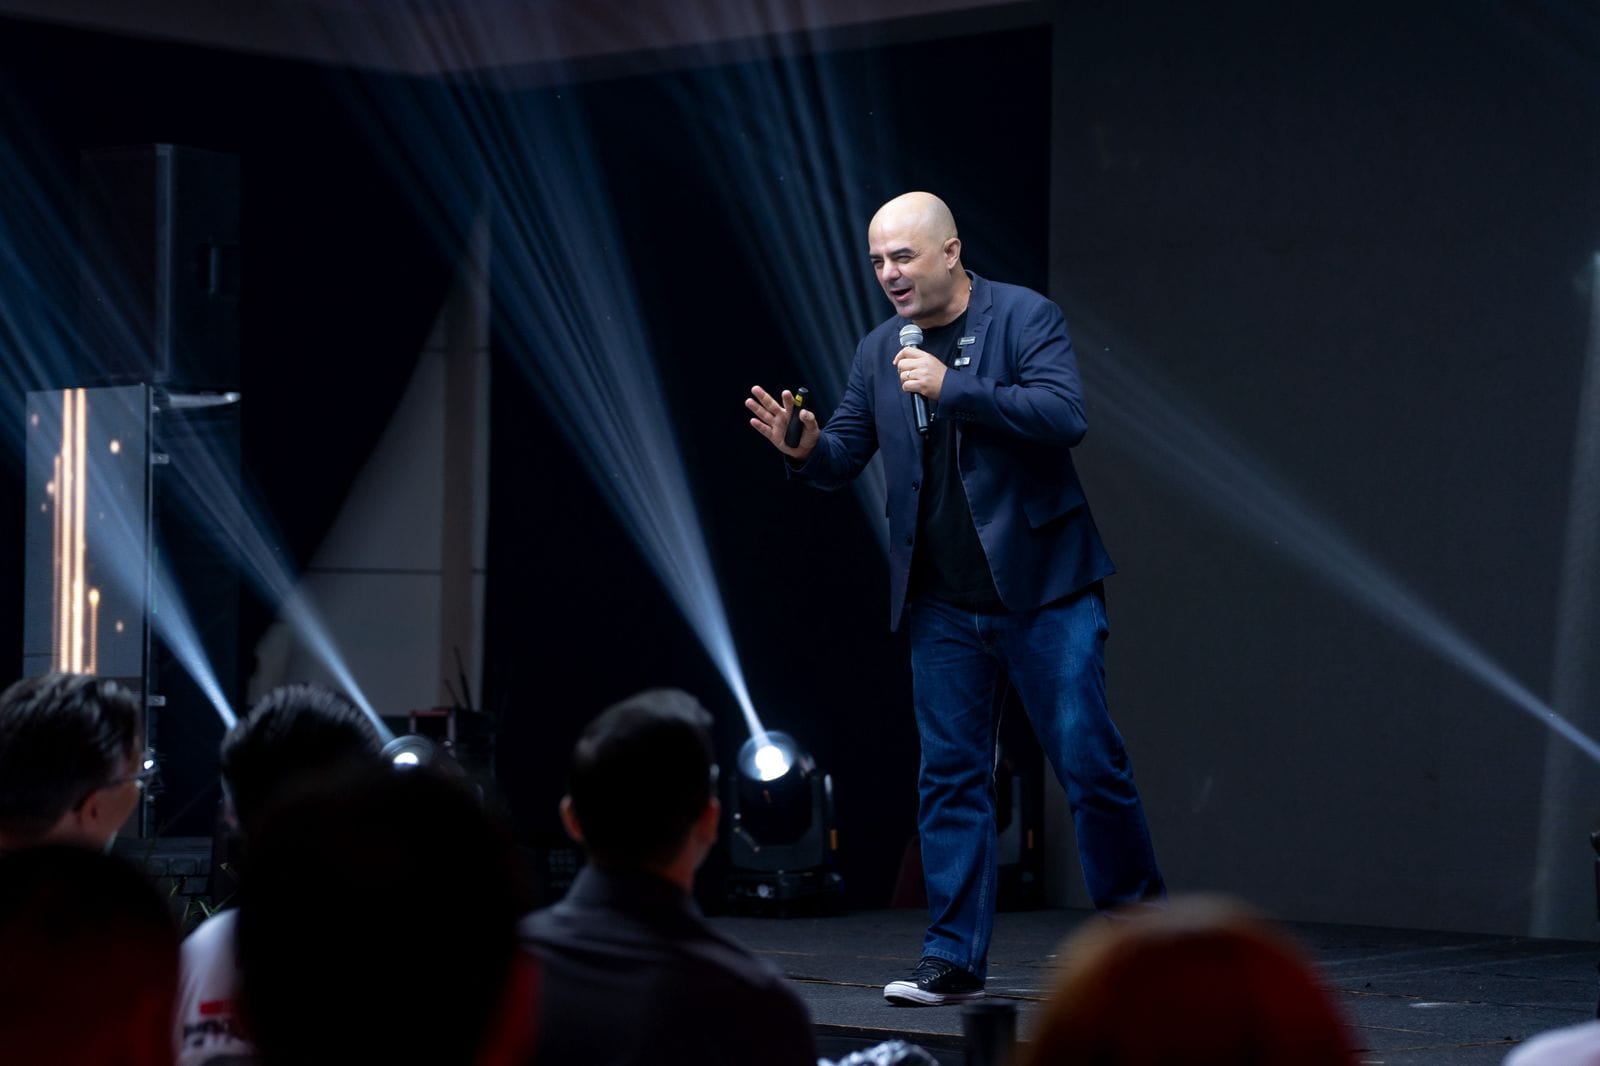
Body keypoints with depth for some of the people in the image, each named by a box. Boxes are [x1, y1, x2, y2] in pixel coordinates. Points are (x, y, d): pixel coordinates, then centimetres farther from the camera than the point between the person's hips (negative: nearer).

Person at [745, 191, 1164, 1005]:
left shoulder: (1026, 318, -5)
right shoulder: (878, 352, 10)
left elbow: (1064, 415, -19)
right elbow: (843, 457, 11)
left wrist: (952, 389, -23)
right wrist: (804, 449, -12)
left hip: (1041, 586, -4)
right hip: (943, 603, 4)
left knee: (1088, 761, -2)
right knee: (950, 777, 4)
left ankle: (1136, 919, 18)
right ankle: (953, 961, 9)